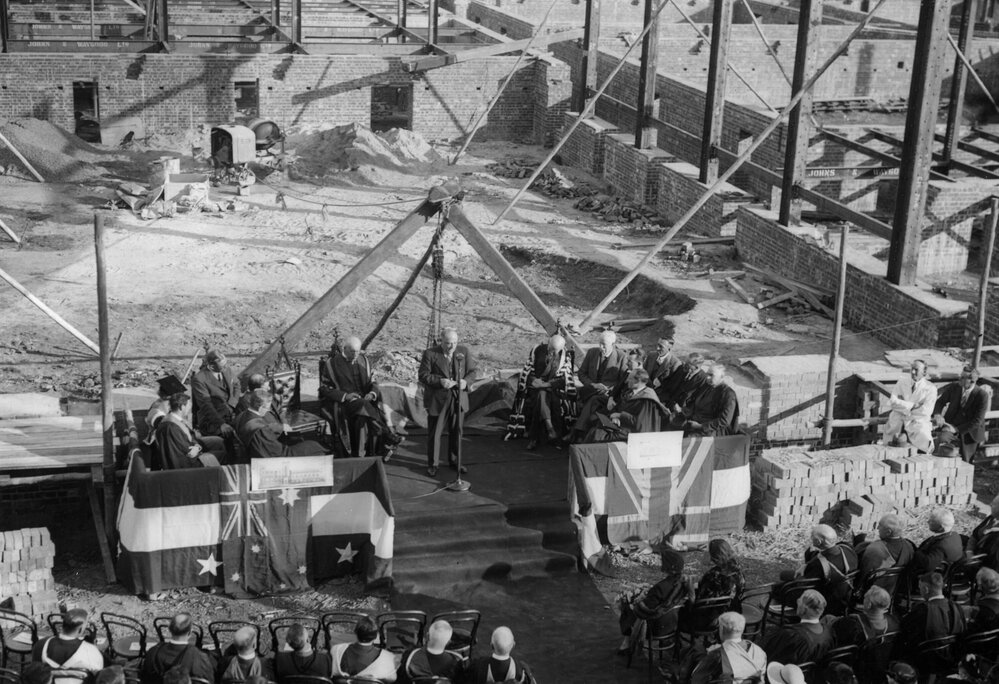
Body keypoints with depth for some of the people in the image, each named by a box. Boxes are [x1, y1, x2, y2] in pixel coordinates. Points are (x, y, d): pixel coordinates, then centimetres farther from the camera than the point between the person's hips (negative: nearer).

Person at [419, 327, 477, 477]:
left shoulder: (464, 351, 2)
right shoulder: (430, 354, -9)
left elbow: (472, 371, 8)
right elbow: (423, 376, -9)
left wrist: (466, 381, -13)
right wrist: (440, 381, -23)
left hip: (458, 399, 4)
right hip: (438, 400, -3)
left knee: (456, 431, 14)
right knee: (434, 433, 3)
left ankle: (454, 460, 31)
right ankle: (432, 464, 15)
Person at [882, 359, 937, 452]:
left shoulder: (930, 388, -2)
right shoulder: (902, 383, 7)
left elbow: (925, 411, -12)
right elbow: (893, 402, -6)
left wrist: (903, 406, -8)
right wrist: (913, 406, -14)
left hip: (918, 423, -2)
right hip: (899, 422, 2)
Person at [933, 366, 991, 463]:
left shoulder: (982, 395, -17)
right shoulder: (953, 387, -7)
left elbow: (977, 421, -17)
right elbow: (940, 402, 3)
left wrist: (957, 429, -25)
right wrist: (937, 415, -20)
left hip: (968, 432, -1)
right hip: (951, 425, 2)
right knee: (942, 439, -31)